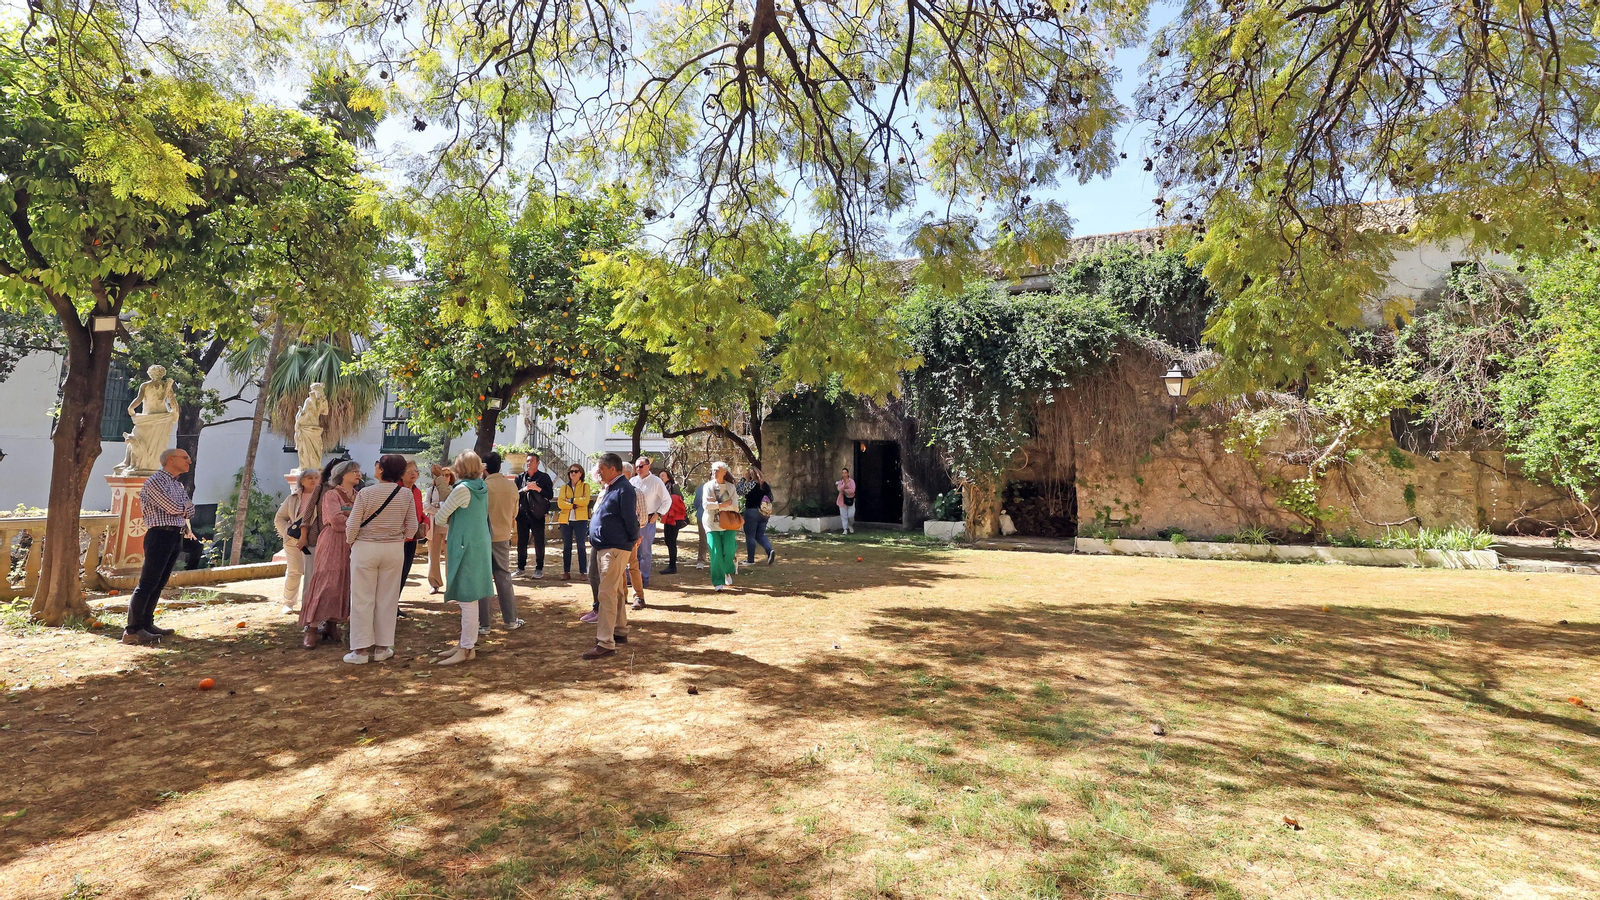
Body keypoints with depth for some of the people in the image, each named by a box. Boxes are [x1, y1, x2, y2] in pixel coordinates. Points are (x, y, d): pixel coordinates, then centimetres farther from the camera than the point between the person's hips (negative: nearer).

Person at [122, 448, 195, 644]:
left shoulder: (177, 485, 19)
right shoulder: (155, 481, -8)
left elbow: (190, 511, 12)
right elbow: (173, 508, -16)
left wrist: (180, 508, -6)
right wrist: (184, 506, 4)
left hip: (177, 537, 9)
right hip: (161, 535, -9)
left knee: (159, 584, 11)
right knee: (147, 583, -10)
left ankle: (146, 624, 17)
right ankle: (132, 630, -10)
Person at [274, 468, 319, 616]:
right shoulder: (293, 498, 8)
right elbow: (279, 519, 13)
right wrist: (288, 532, -4)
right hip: (293, 539, 1)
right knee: (294, 571, 1)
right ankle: (289, 603, 13)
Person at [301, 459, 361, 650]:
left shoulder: (359, 497, 16)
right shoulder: (331, 494, -1)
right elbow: (336, 521, -14)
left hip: (353, 546, 6)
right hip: (333, 544, -5)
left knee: (343, 586, 3)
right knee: (326, 583, -10)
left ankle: (332, 625, 10)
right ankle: (312, 629, -7)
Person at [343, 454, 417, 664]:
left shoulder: (366, 493, -11)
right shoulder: (406, 494, -3)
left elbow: (352, 525, -9)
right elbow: (412, 526, 1)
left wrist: (350, 542, 10)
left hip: (365, 548, -2)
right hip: (395, 549, 3)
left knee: (362, 599, 7)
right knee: (387, 599, 11)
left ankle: (361, 649, 11)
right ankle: (382, 647, 17)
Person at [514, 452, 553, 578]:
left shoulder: (544, 477, 4)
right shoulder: (520, 477, 11)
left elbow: (550, 494, -1)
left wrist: (538, 488, -13)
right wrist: (524, 489, -10)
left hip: (537, 514, -3)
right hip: (522, 513, 3)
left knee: (539, 543, 0)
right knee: (521, 542, 6)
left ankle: (539, 569, 8)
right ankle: (521, 569, 15)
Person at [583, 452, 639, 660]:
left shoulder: (623, 489, -16)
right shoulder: (610, 489, 16)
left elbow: (630, 518, -18)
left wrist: (633, 540, -6)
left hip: (616, 549, -10)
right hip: (604, 547, 10)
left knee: (607, 594, -12)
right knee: (616, 592, 18)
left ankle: (605, 643, -11)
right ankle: (620, 632, 29)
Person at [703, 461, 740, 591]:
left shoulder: (731, 487, 4)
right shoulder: (708, 486, 2)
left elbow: (734, 507, -7)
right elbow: (706, 505, -11)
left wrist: (716, 504, -13)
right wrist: (724, 504, -13)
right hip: (712, 524, -1)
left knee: (729, 549, -13)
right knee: (716, 553, -7)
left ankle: (728, 571, 18)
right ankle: (718, 582, 4)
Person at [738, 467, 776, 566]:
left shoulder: (751, 484, -14)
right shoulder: (766, 485, 6)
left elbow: (740, 491, -10)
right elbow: (771, 499, 12)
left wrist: (744, 479, -4)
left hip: (751, 512, -6)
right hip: (763, 514, 6)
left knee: (750, 536, 4)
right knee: (760, 535, 17)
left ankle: (750, 560, 10)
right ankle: (770, 551, -6)